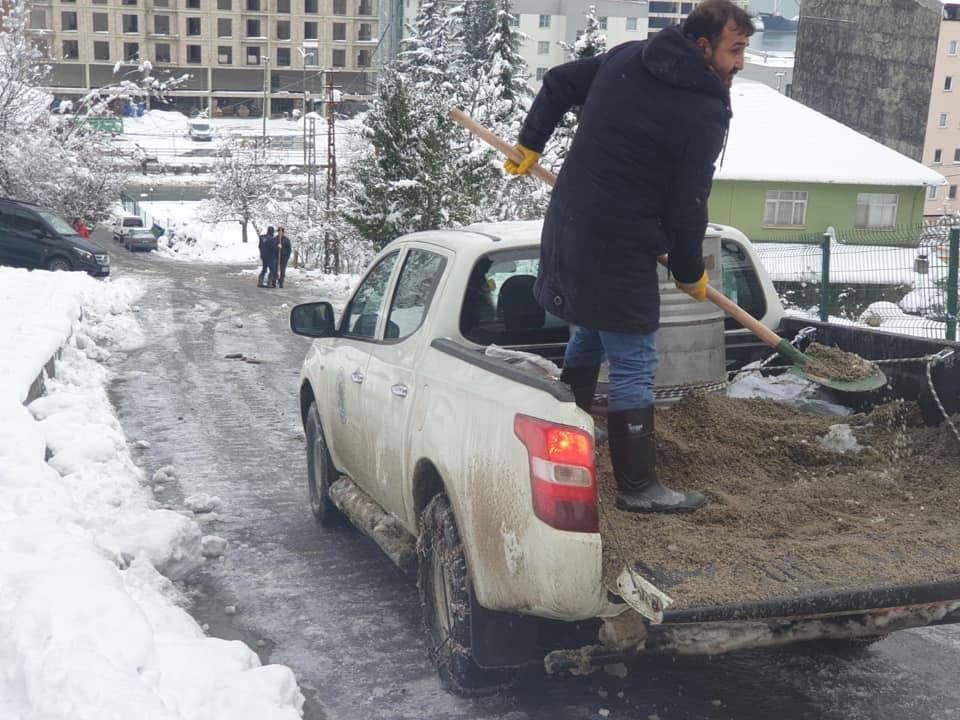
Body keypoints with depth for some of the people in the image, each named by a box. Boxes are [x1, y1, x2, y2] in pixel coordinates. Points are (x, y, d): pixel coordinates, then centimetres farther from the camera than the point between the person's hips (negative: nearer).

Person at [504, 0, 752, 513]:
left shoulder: (625, 58, 6)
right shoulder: (706, 114, -15)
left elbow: (558, 82, 16)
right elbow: (687, 207, -11)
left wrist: (530, 144, 28)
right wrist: (690, 273, 4)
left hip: (568, 225, 9)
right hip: (620, 248, -9)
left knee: (590, 334, 26)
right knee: (633, 365, 0)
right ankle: (637, 487, 8)